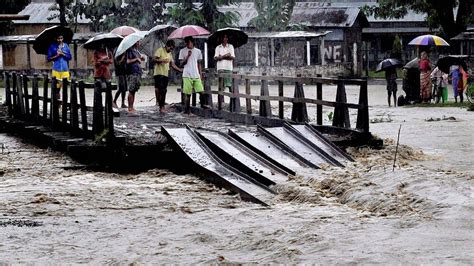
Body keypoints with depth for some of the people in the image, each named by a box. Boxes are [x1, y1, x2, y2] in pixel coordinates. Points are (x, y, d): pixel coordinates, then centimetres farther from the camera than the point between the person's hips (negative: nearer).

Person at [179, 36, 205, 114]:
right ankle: (186, 110, 2)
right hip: (187, 75, -2)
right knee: (187, 93, -3)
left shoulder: (198, 51, 11)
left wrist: (200, 75, 10)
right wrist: (187, 56, -13)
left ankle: (202, 106, 11)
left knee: (201, 91, -5)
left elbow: (199, 64, 16)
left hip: (196, 75, 2)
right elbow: (181, 64, 0)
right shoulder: (182, 51, 4)